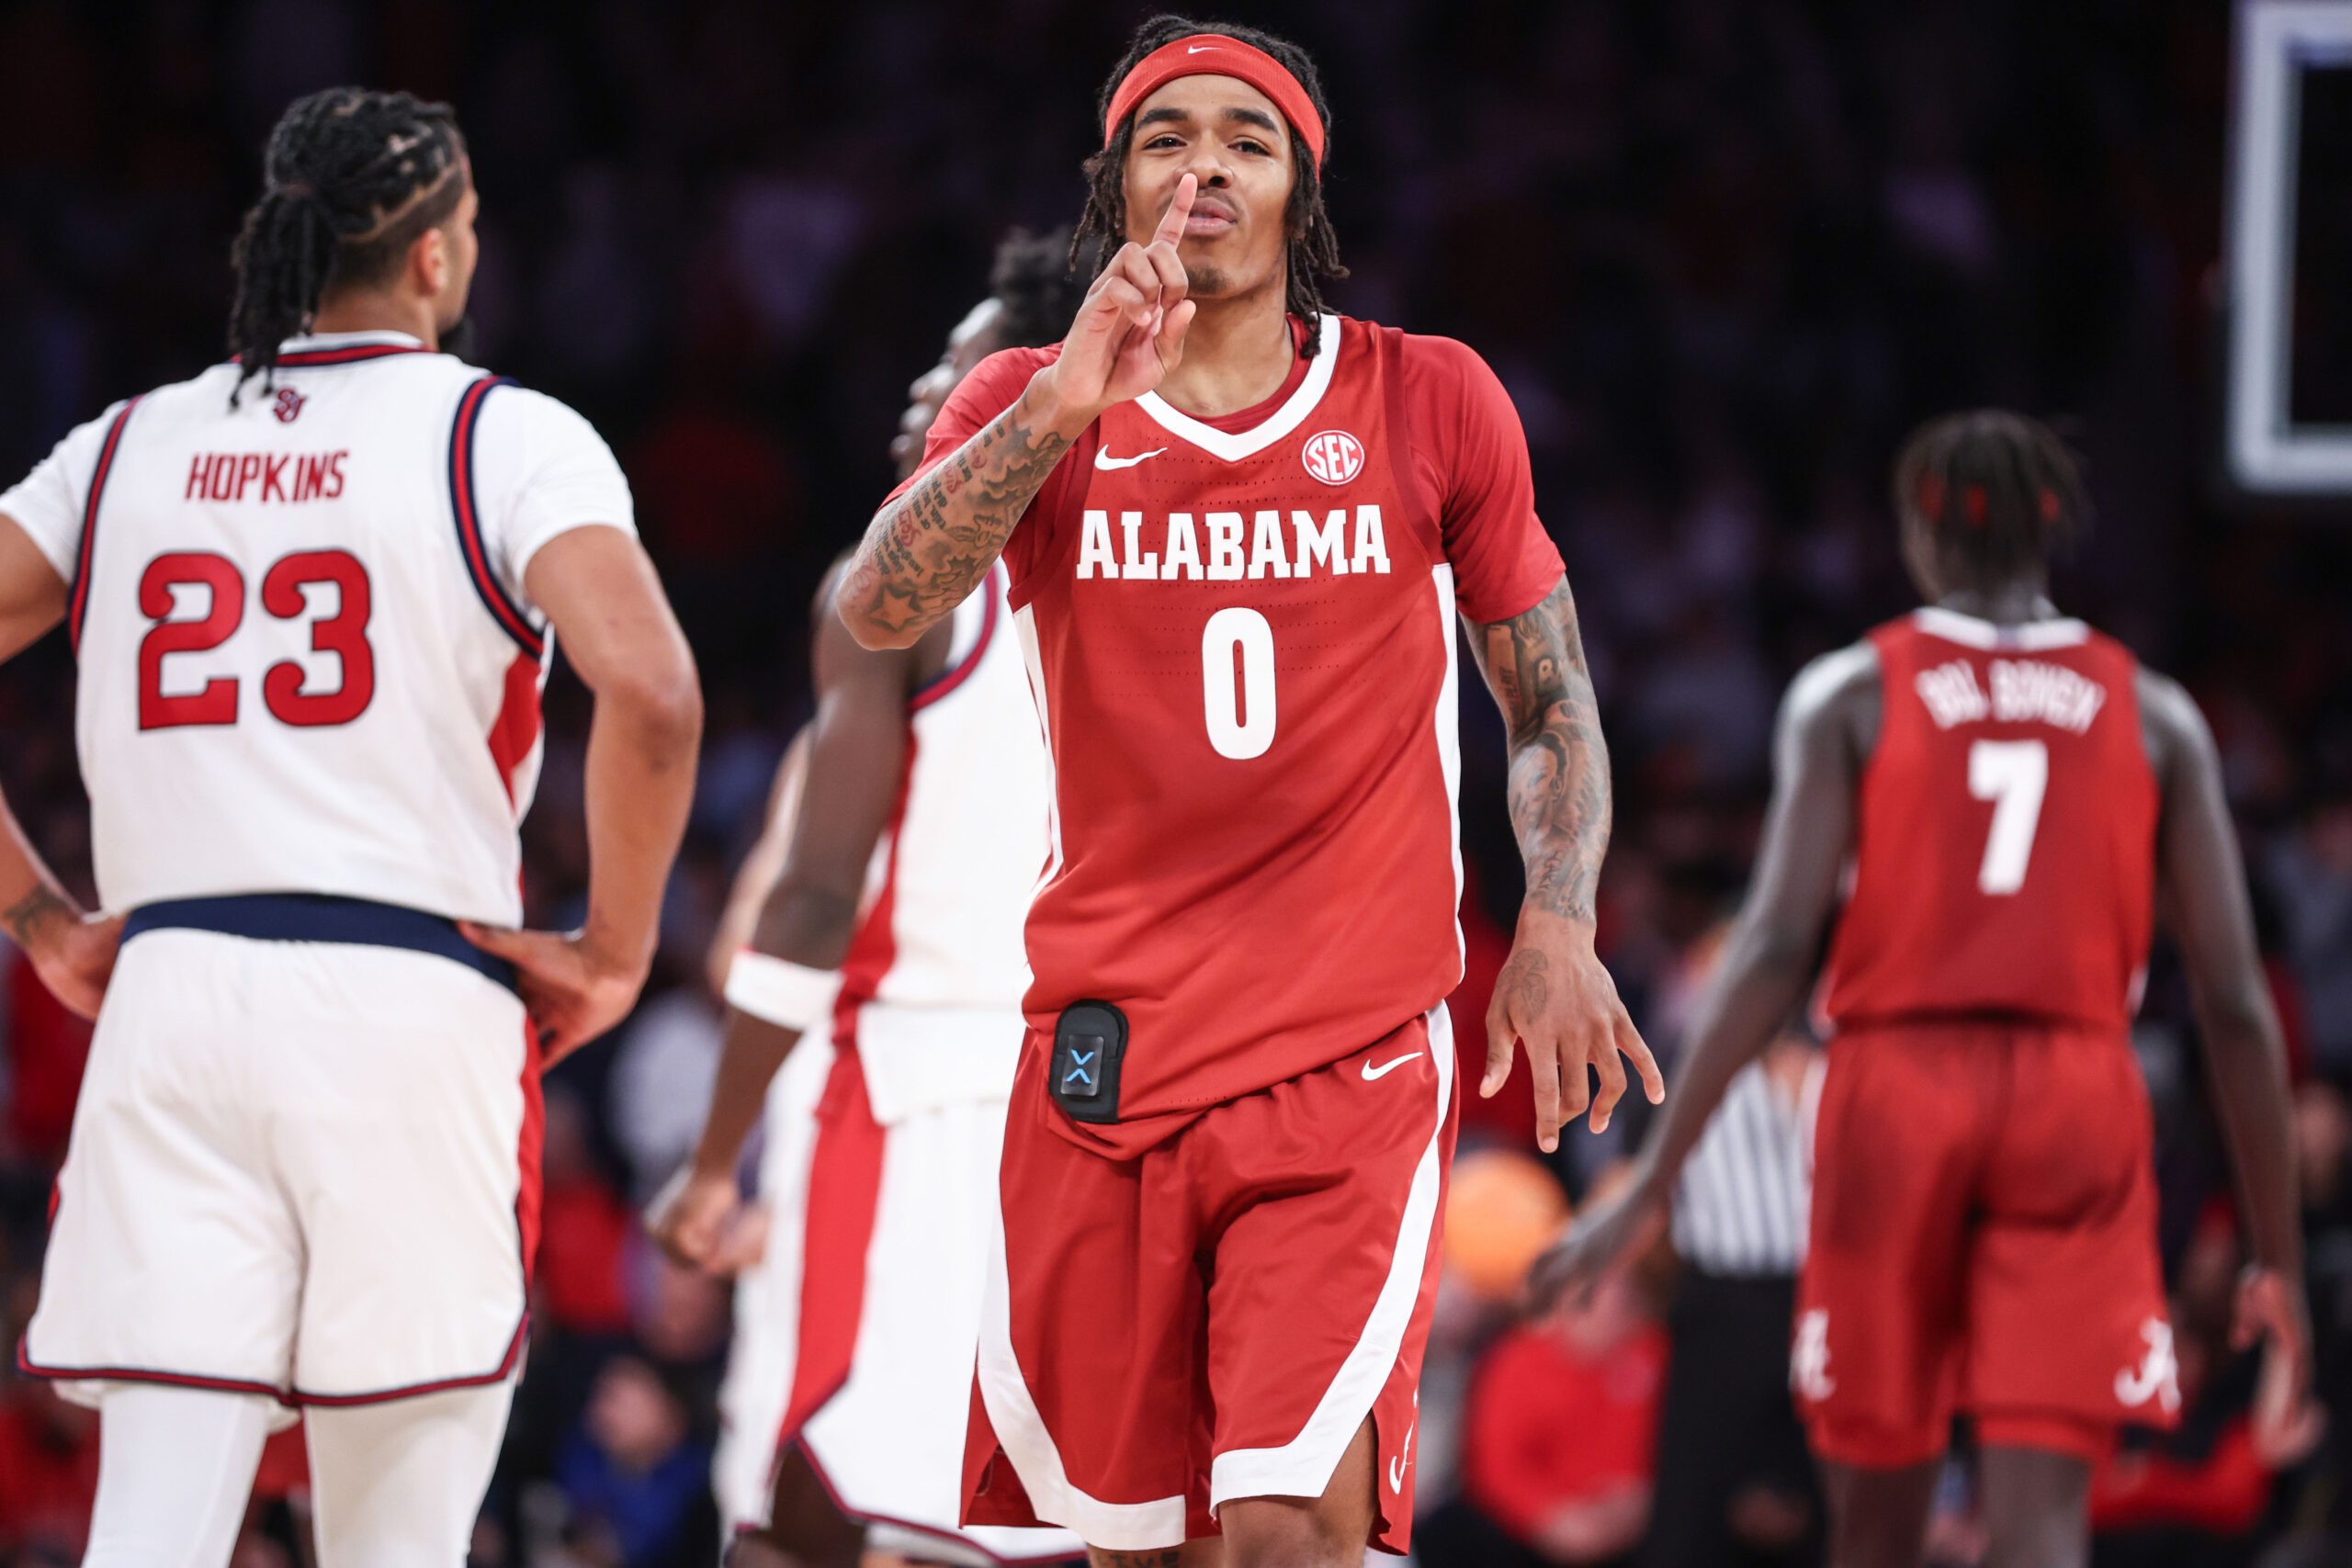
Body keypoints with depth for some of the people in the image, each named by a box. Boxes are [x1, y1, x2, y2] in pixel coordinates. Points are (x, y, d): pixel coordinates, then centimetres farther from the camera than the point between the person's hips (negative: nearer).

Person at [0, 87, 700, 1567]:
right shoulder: (506, 437, 0)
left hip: (167, 998, 3)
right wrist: (615, 949, -3)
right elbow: (650, 693, -15)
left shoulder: (127, 446, 13)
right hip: (416, 1003, -3)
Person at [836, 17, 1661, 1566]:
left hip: (1352, 1063, -2)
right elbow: (879, 610, -13)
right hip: (1107, 1057, 2)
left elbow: (1550, 696, 14)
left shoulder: (1430, 403, 6)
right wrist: (1068, 405, -24)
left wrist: (1557, 926, -3)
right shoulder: (1027, 406, 6)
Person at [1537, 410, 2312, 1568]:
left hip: (1897, 1092, 0)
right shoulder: (2154, 718, 9)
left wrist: (1653, 1182, -6)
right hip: (2078, 1099, 0)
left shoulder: (1851, 694, 5)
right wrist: (2279, 1255, 11)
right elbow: (2235, 1002, 5)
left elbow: (1776, 947, -6)